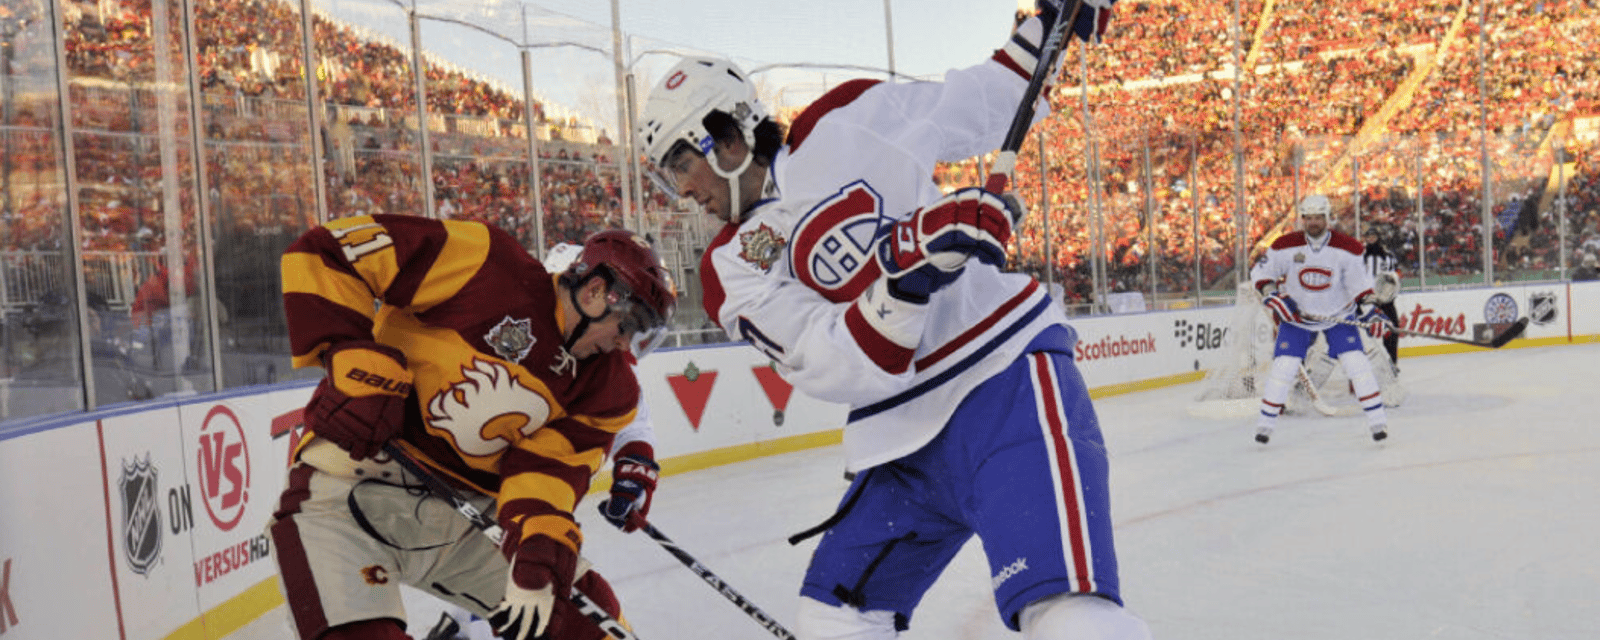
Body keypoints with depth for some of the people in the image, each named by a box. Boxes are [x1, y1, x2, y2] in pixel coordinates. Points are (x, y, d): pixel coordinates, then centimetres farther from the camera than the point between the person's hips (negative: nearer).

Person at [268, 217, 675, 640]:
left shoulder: (606, 388, 2)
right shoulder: (486, 265, -16)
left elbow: (549, 468, -8)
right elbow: (325, 251, -16)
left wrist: (540, 560, -24)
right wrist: (354, 366, -25)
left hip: (468, 512, 6)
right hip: (354, 484, -6)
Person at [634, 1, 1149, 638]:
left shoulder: (849, 122, -2)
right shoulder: (732, 272, 4)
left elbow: (979, 106, 13)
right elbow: (839, 370, -12)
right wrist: (906, 266, -26)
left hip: (1007, 377, -5)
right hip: (904, 445, 5)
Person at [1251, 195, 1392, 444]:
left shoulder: (1346, 248, -12)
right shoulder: (1286, 245, -13)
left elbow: (1359, 283, -4)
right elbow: (1260, 273, -5)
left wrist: (1370, 309, -17)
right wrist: (1274, 297, -18)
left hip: (1338, 315, 0)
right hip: (1296, 315, 0)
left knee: (1356, 362, -11)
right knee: (1284, 366, -7)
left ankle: (1377, 419, -1)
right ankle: (1266, 421, 7)